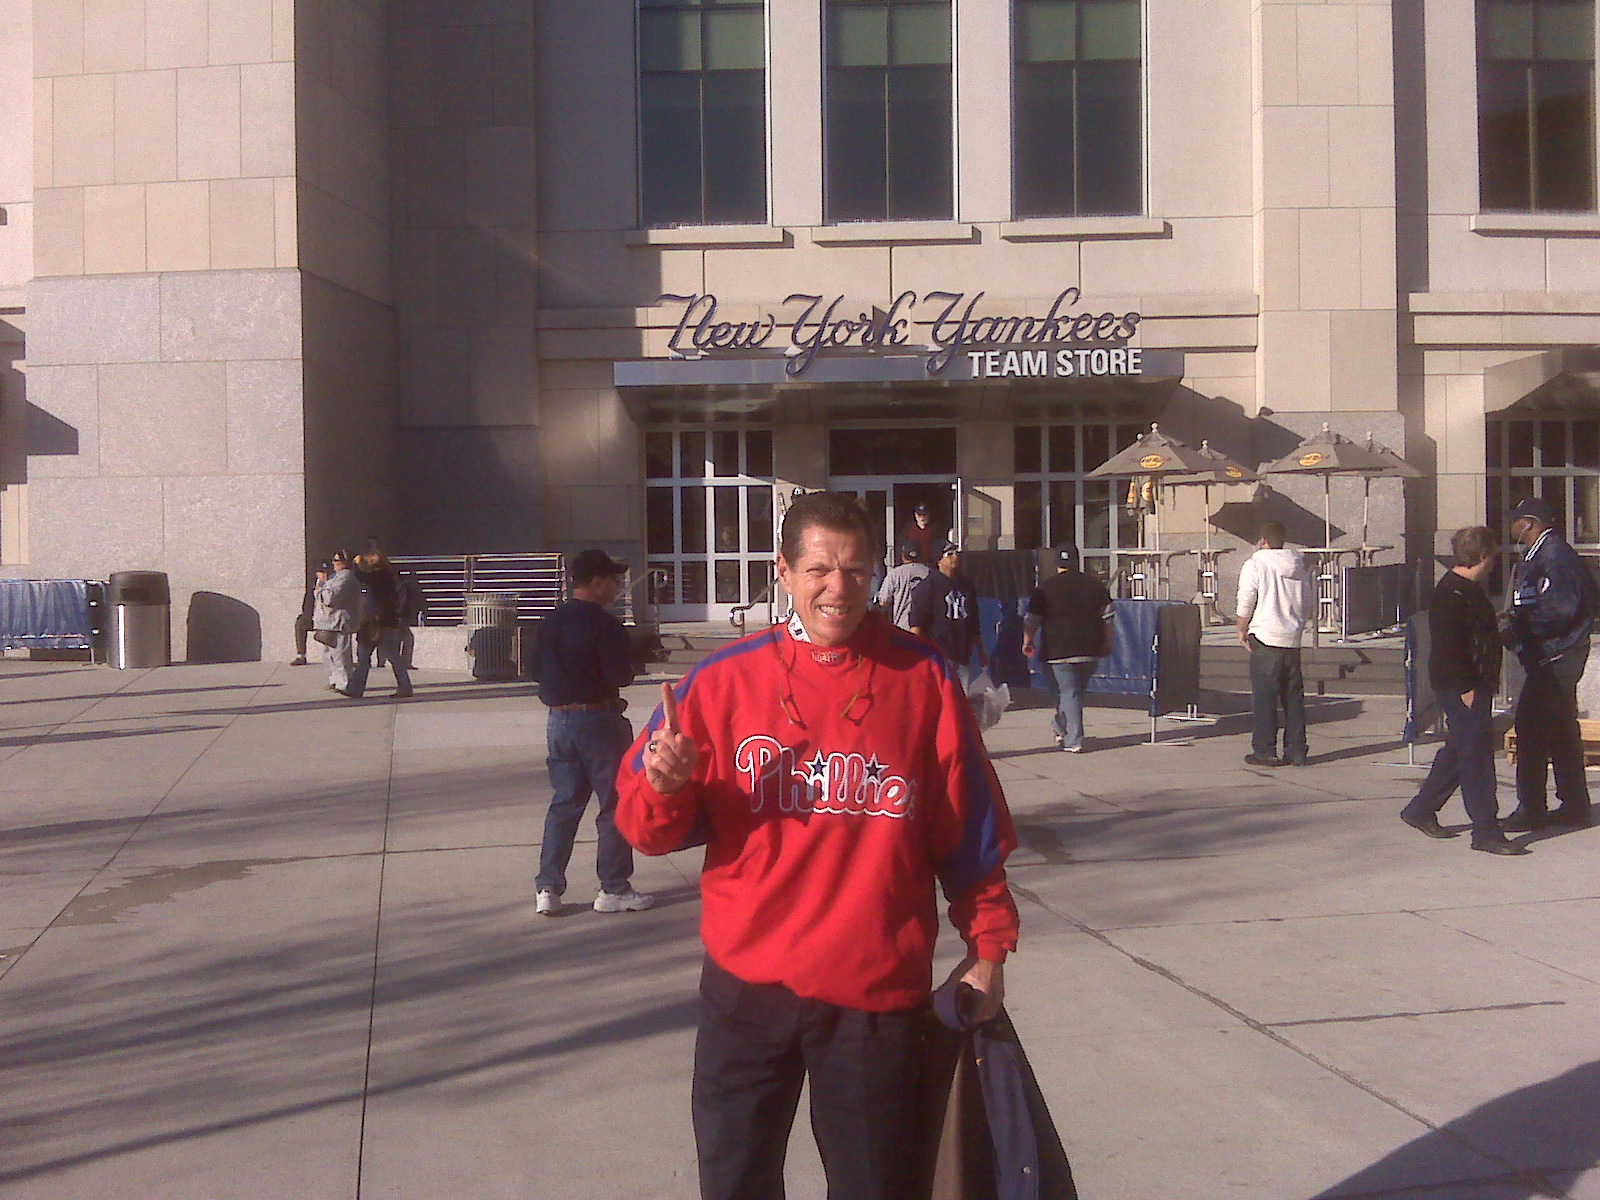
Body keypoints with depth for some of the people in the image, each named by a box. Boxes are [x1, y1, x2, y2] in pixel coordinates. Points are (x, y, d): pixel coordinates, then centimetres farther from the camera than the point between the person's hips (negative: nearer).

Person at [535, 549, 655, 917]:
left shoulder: (551, 622, 10)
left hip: (559, 720, 7)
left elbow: (543, 674, 13)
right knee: (616, 804, 3)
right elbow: (620, 674, -17)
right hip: (597, 719, -7)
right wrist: (630, 664, 3)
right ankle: (614, 889, 8)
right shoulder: (603, 623, -13)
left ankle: (548, 889, 9)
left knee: (564, 804, 12)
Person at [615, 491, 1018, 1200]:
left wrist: (988, 948, 7)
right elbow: (653, 826, 0)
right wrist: (665, 787, -22)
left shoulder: (922, 680, -2)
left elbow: (969, 827, 5)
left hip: (879, 991, 0)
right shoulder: (726, 680, -2)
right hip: (748, 986, 1)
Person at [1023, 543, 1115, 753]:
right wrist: (1108, 643, 18)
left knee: (1068, 693, 0)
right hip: (1090, 651, 3)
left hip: (1059, 651, -3)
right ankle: (1062, 730, 27)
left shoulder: (1045, 589, -3)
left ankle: (1073, 741, -4)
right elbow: (1109, 617, 9)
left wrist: (1028, 642, 11)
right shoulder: (1095, 585, 6)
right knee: (1077, 691, 17)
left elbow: (1032, 620, -2)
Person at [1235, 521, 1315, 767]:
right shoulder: (1301, 567, 11)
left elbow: (1246, 601, -9)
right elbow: (1311, 608, 15)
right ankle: (1296, 751, 11)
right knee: (1293, 697, 10)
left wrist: (1242, 630, 4)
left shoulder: (1255, 564, -5)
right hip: (1293, 640, 5)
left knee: (1264, 697, -1)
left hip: (1265, 638, -5)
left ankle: (1265, 752, -1)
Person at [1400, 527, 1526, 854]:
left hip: (1474, 685, 11)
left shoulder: (1470, 589, 16)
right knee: (1476, 754, -9)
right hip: (1459, 686, -11)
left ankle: (1420, 810, 28)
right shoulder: (1450, 593, -17)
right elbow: (1448, 645, -22)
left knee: (1459, 750, 17)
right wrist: (1465, 688, -23)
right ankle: (1486, 832, -6)